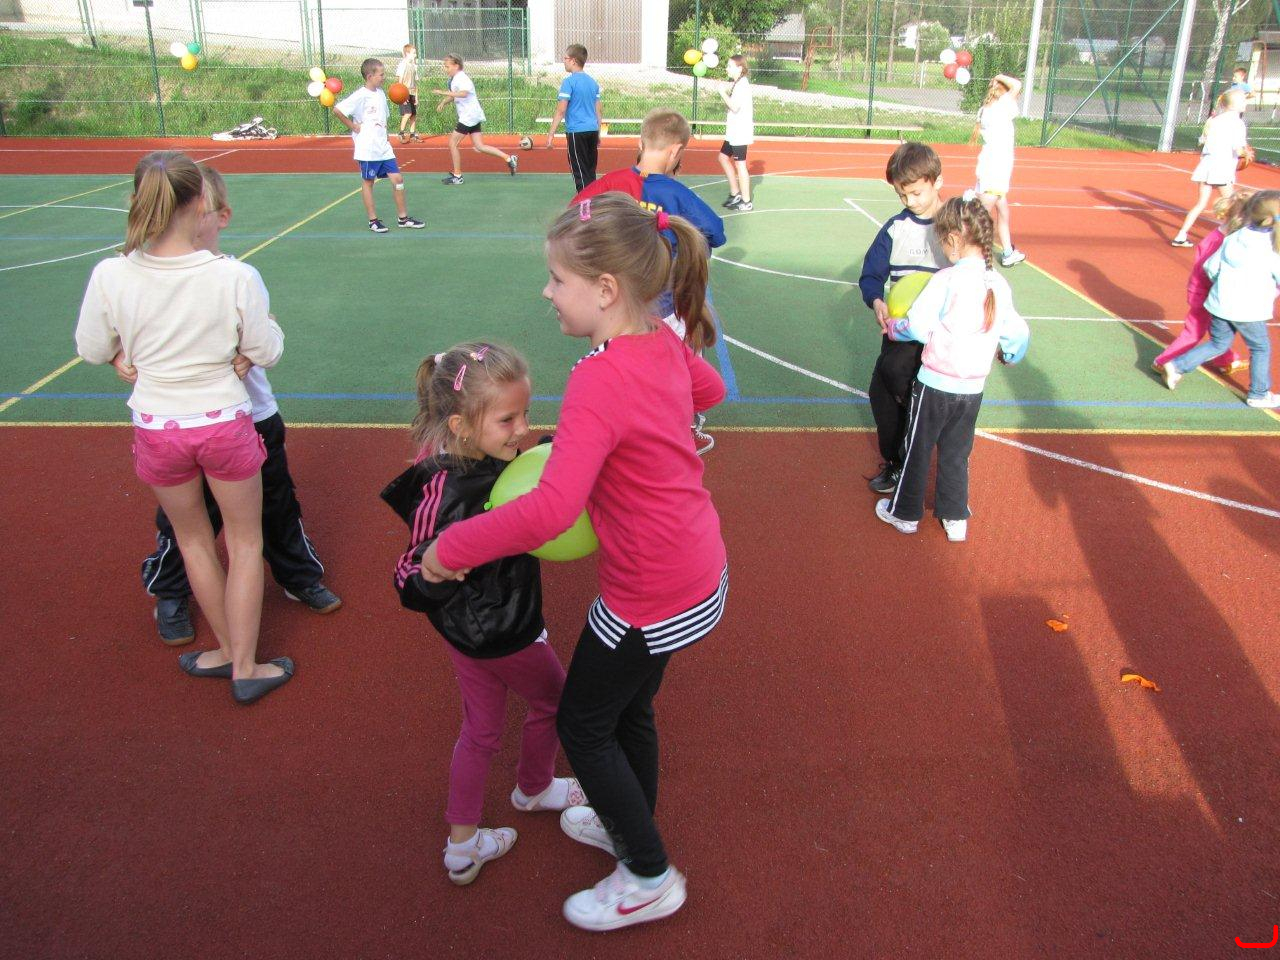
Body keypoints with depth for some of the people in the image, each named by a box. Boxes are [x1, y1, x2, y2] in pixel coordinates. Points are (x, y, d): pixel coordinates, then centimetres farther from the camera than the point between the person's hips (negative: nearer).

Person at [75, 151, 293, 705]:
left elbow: (93, 351, 0)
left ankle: (228, 651, 36)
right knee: (244, 543, 16)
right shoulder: (235, 277, -20)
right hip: (225, 423, -2)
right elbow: (267, 353, -9)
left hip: (156, 429, 2)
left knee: (193, 541, 23)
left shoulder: (110, 277, -15)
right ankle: (245, 669, 23)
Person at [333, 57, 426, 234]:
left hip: (384, 147, 7)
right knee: (368, 182, 5)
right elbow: (337, 110, -19)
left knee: (397, 178, 4)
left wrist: (383, 128, 9)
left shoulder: (380, 93, 10)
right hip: (367, 149, -7)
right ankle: (373, 220, 13)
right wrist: (354, 127, -13)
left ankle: (403, 217, 12)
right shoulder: (360, 96, -14)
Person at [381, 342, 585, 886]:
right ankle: (533, 790, 50)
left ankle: (463, 843, 36)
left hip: (474, 629, 7)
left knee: (481, 730, 21)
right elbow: (415, 581, -30)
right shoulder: (446, 489, -33)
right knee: (554, 700, 21)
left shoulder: (487, 462, -8)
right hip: (495, 632, -7)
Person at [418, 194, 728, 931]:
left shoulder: (601, 380, -29)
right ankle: (629, 827, 52)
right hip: (699, 572, 9)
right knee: (628, 708, 28)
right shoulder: (665, 344, -3)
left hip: (652, 597, -8)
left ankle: (651, 878, 31)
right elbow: (711, 389, 21)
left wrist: (450, 549, -28)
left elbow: (551, 509, -39)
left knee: (583, 725, 13)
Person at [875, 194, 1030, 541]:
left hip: (935, 383, -5)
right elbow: (1017, 333, 6)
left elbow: (918, 326, -19)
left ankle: (905, 512, 27)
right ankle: (955, 519, 27)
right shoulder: (1000, 284, -1)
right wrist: (1007, 353, 27)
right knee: (956, 454, 18)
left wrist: (894, 328, 2)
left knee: (918, 448, 13)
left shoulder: (946, 280, -18)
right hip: (973, 389, 5)